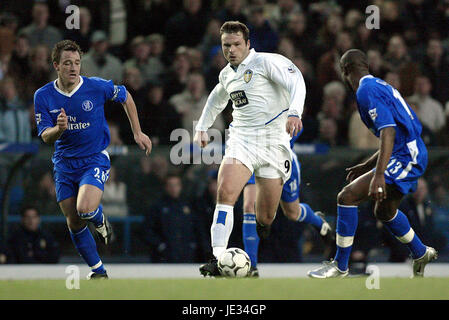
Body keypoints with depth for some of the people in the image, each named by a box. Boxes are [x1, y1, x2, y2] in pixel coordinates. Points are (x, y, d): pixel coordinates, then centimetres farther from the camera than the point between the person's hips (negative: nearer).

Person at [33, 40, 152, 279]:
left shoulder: (98, 87, -12)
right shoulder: (43, 96, -7)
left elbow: (125, 97, 7)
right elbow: (45, 136, -5)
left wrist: (137, 133, 8)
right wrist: (58, 129, -29)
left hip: (95, 159, -3)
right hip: (64, 164, 3)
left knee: (85, 209, -26)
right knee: (74, 223, 3)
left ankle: (101, 222, 11)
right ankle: (98, 271, 22)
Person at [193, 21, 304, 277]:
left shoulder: (265, 61, -5)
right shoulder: (227, 74, 15)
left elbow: (296, 81, -19)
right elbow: (217, 99, 38)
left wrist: (294, 113, -35)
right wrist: (202, 127, 36)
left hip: (273, 142, -4)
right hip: (241, 139, 4)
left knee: (266, 217, -1)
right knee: (225, 192, -23)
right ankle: (218, 260, -29)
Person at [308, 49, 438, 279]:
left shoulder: (366, 90, -13)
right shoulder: (380, 86, 19)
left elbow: (389, 132, -25)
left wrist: (378, 176, -31)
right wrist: (366, 167, 31)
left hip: (404, 159, -10)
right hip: (413, 156, 10)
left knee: (347, 197, -14)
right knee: (384, 212, 30)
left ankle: (340, 266, -9)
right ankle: (421, 254, 48)